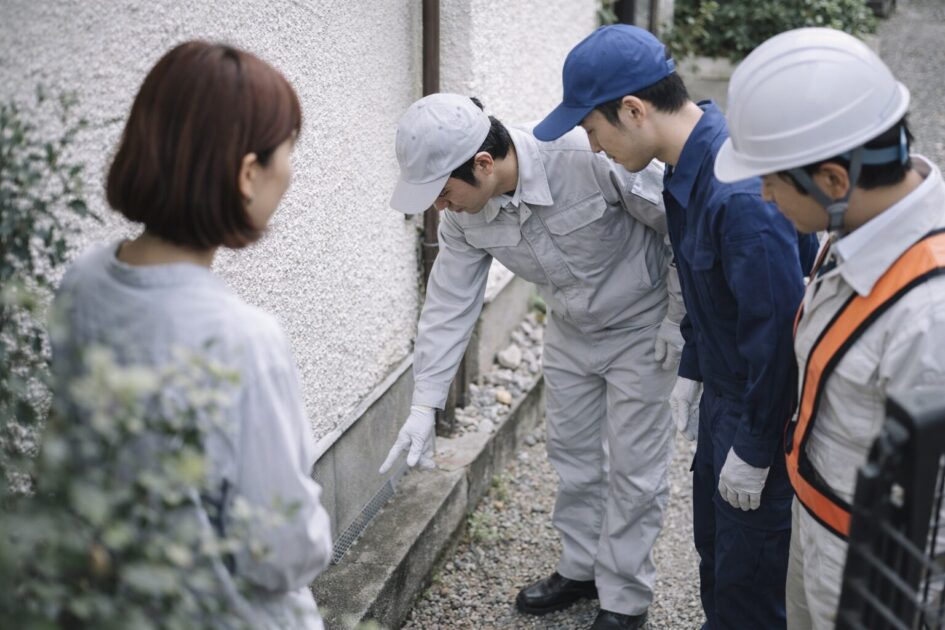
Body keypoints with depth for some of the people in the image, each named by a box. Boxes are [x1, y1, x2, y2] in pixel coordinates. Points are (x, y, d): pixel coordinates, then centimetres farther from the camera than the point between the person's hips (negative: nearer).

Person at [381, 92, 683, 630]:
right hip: (570, 329, 6)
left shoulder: (591, 157, -37)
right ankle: (582, 568, 38)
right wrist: (424, 406, -12)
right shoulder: (466, 213, -17)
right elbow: (450, 304, -9)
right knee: (572, 453, 17)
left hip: (640, 324, -5)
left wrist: (679, 317, -17)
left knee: (633, 466, 3)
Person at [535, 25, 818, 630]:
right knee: (714, 546, 26)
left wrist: (753, 451, -20)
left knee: (750, 581, 8)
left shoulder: (743, 193, -33)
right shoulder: (689, 161, -2)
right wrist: (692, 371, 16)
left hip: (767, 410, -9)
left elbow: (778, 326, -29)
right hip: (722, 393, 9)